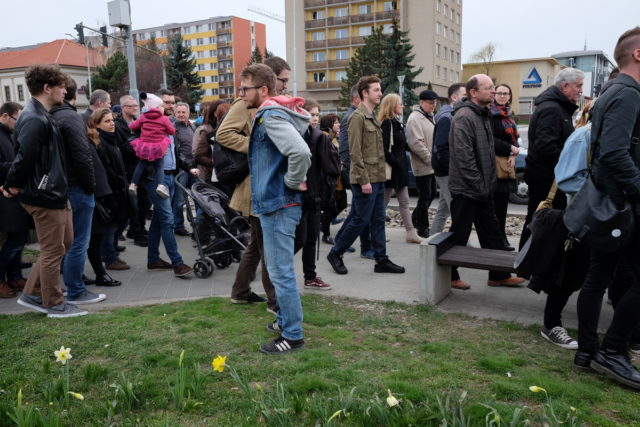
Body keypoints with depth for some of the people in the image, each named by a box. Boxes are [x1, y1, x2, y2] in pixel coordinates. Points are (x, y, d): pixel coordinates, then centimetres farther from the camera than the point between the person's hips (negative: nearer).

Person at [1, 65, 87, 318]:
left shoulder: (41, 116, 14)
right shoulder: (35, 120, -20)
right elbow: (25, 157, -26)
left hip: (54, 193, 10)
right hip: (45, 196, -10)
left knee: (63, 243, 18)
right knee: (53, 251, 2)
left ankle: (32, 294, 27)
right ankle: (54, 305, 16)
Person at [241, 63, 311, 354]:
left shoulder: (272, 116, -18)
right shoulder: (267, 114, 13)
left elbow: (301, 152, -33)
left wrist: (292, 182, -18)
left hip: (278, 205, -10)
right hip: (273, 203, 10)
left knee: (281, 271, -2)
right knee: (277, 268, 20)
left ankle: (292, 335, 10)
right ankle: (285, 319, 34)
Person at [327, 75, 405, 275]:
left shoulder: (373, 117, 18)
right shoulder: (358, 117, -11)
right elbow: (355, 152, -17)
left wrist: (379, 176, 15)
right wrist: (364, 180, -20)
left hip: (377, 178, 9)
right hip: (365, 179, -9)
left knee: (378, 220, 10)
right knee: (361, 220, -3)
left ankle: (381, 260, 17)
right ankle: (335, 253, 12)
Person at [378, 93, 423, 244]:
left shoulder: (397, 123, 15)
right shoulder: (387, 123, -15)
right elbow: (384, 149, -21)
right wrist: (394, 163, -21)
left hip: (400, 169, 10)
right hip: (391, 169, -10)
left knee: (404, 203, 11)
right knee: (383, 202, 1)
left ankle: (411, 233, 15)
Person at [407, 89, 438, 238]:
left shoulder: (430, 116, 15)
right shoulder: (415, 118, -15)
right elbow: (416, 143, -23)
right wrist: (431, 159, -18)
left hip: (431, 165, 9)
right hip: (423, 166, -9)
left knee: (431, 194, 16)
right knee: (425, 197, -1)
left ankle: (416, 219, 32)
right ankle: (423, 228, 12)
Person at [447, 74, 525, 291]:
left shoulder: (483, 115, 16)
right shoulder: (464, 116, -16)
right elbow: (464, 157, -23)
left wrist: (488, 183, 16)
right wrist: (479, 185, -20)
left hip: (482, 190, 10)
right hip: (466, 189, -10)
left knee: (491, 233, 15)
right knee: (458, 235, 1)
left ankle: (499, 275, 25)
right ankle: (450, 276, 14)